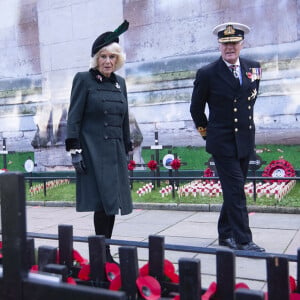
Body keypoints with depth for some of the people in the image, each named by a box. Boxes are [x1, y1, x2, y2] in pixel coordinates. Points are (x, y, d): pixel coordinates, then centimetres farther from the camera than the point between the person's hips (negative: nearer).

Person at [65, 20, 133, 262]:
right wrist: (74, 150, -13)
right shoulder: (83, 79, -2)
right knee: (104, 203, -8)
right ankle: (102, 254, 4)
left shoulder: (120, 82, 14)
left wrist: (127, 149, 17)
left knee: (112, 203, 7)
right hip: (93, 151, -6)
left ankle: (105, 251, 19)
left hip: (116, 152, 6)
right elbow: (74, 118, -6)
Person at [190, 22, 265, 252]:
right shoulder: (207, 74, -9)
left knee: (234, 190, 12)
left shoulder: (254, 68, 4)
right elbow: (196, 108, 3)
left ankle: (226, 233, 26)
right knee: (236, 190, -6)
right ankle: (243, 240, 2)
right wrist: (206, 130, 9)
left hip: (245, 140, 5)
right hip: (222, 142, -5)